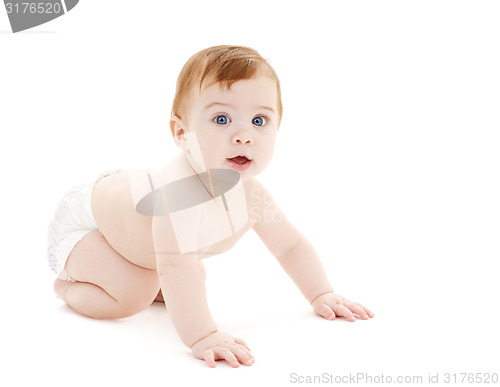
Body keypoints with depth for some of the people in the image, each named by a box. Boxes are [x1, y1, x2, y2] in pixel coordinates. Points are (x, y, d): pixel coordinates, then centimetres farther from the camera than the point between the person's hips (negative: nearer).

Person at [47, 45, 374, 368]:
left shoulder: (251, 194, -21)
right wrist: (202, 336, -57)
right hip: (83, 217, -7)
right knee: (133, 295, -23)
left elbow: (291, 245, -6)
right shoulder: (178, 191, -48)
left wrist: (322, 296, -8)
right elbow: (175, 267, -54)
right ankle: (67, 285, 5)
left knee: (196, 280, 8)